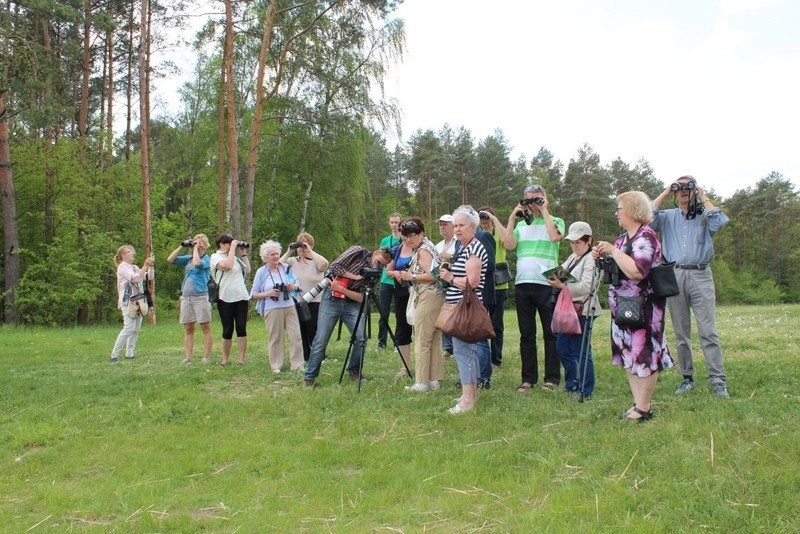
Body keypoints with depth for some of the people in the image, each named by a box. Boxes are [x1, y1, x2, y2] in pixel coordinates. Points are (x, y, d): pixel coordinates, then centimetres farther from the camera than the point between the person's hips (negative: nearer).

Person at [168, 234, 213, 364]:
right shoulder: (188, 258, 14)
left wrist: (195, 248, -10)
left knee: (205, 327, -1)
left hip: (200, 296, -6)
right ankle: (187, 358, 9)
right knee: (188, 329, 6)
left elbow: (197, 263, -24)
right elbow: (170, 259, 10)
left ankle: (207, 358, 2)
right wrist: (182, 247, 4)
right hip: (186, 297, 6)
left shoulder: (206, 259, -3)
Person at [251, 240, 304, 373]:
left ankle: (297, 365, 6)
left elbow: (297, 284, 16)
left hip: (289, 307, 3)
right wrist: (268, 294, -14)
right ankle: (276, 366, 15)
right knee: (275, 338, 3)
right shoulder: (261, 272, 1)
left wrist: (293, 287, -7)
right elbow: (254, 294, 2)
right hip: (272, 309, -2)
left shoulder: (286, 268, 7)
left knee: (296, 336, -2)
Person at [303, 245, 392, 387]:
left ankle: (354, 371, 12)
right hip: (331, 299, -3)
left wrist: (341, 289, -20)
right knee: (320, 340, -5)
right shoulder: (359, 251, -6)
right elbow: (334, 266, -12)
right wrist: (355, 276, -16)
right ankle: (309, 378, 5)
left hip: (351, 303, 3)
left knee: (361, 337, -10)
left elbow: (361, 298, -8)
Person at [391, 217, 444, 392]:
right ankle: (434, 380, 14)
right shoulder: (426, 247, 20)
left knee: (422, 342, -7)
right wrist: (404, 275, 8)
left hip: (428, 297, -11)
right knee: (434, 340, 10)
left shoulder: (423, 250, -10)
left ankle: (421, 383, -5)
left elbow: (432, 275, -20)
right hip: (437, 297, 11)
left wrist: (411, 276, -12)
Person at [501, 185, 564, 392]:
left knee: (550, 333, 2)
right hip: (522, 283, 4)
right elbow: (508, 245, 1)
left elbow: (554, 236, -16)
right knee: (526, 334, 8)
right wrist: (512, 217, 3)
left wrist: (544, 211, -6)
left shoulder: (556, 222, 7)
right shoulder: (521, 225, 17)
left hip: (546, 284, -4)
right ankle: (528, 378, 15)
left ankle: (552, 377, 9)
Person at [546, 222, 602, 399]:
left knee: (581, 350, -4)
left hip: (582, 310, -9)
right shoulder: (572, 258, 19)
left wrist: (562, 285, -23)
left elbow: (585, 287, -20)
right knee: (562, 348, 14)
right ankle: (572, 384, 28)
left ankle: (585, 391, 6)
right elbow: (562, 275, 20)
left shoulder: (592, 260, -10)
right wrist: (555, 280, -3)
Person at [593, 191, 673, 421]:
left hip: (643, 308, -10)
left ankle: (644, 408, 4)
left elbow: (636, 272, -27)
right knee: (629, 355, 13)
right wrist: (601, 256, 5)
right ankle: (638, 403, 22)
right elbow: (616, 269, 24)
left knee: (643, 355, -4)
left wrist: (613, 251, -19)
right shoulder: (623, 238, 14)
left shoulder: (646, 237, -14)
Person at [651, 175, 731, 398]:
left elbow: (720, 221, -10)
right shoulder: (668, 217, 15)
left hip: (700, 275, -2)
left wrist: (703, 197, -1)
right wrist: (664, 193, 3)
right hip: (674, 276, 2)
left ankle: (718, 380, -7)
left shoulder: (705, 216, 11)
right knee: (681, 333, 6)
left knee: (708, 331, -7)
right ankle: (687, 377, 14)